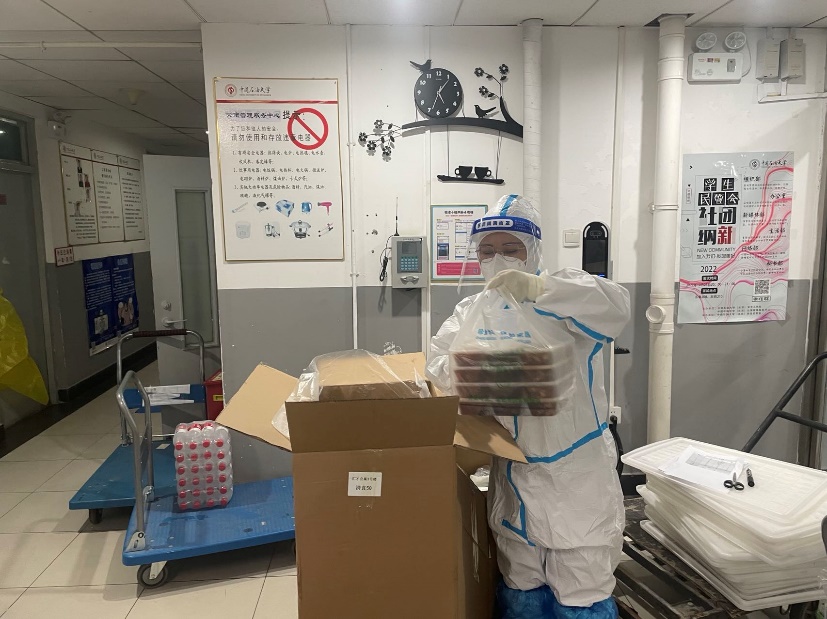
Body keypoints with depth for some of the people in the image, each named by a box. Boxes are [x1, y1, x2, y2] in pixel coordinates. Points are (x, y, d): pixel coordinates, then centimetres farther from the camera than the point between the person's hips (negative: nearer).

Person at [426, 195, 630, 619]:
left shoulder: (566, 293, -6)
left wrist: (538, 289, -40)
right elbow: (439, 362, -5)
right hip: (512, 477, 4)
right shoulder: (472, 310, 6)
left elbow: (615, 306, -25)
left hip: (576, 475, -4)